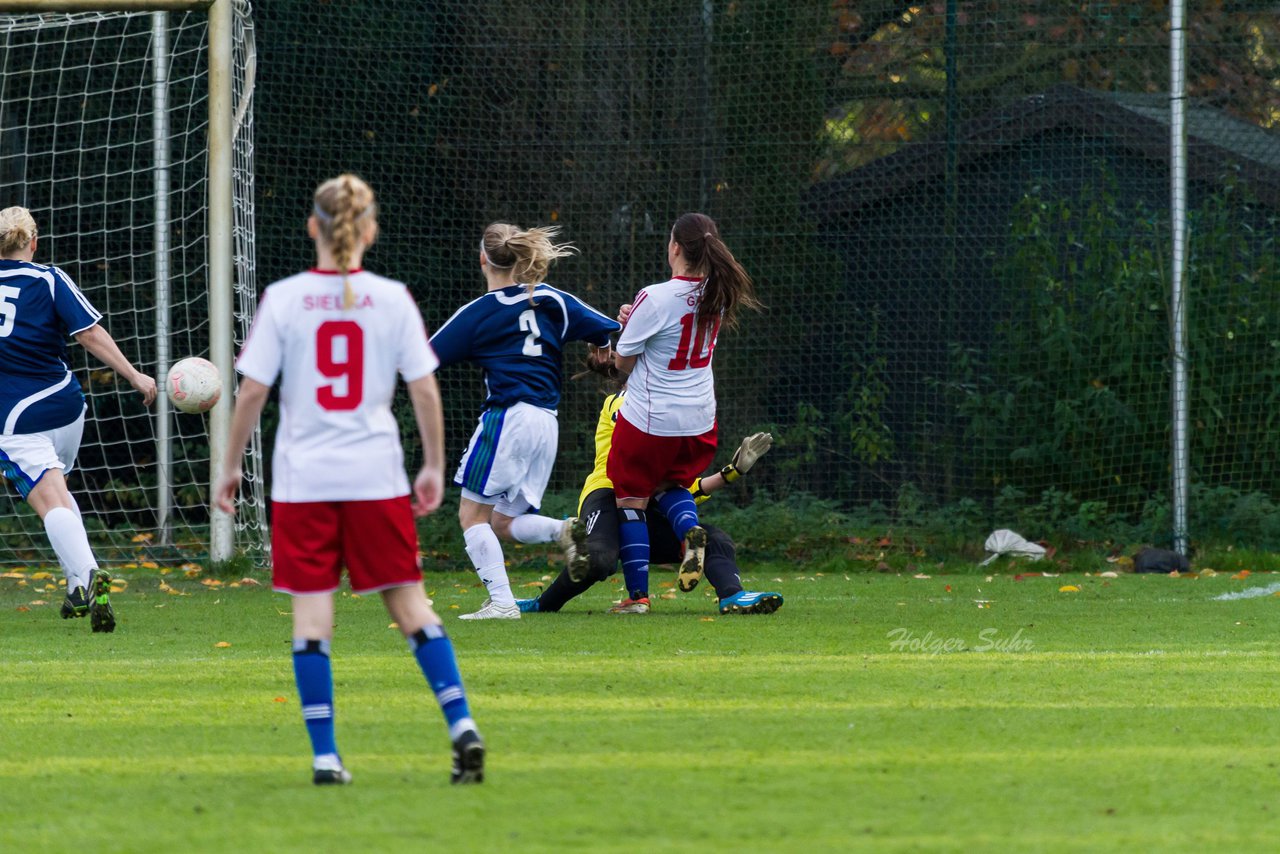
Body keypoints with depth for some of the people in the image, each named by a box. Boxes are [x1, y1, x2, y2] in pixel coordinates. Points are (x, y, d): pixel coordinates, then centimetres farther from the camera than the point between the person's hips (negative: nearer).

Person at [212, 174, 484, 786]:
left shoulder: (283, 299, -4)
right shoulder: (392, 300, -1)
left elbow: (251, 392, -3)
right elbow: (425, 393, 0)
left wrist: (230, 468, 7)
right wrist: (434, 467, 10)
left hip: (303, 478, -1)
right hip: (376, 476, 1)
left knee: (311, 612, 2)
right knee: (408, 601, 8)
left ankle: (324, 755, -2)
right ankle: (461, 723, -3)